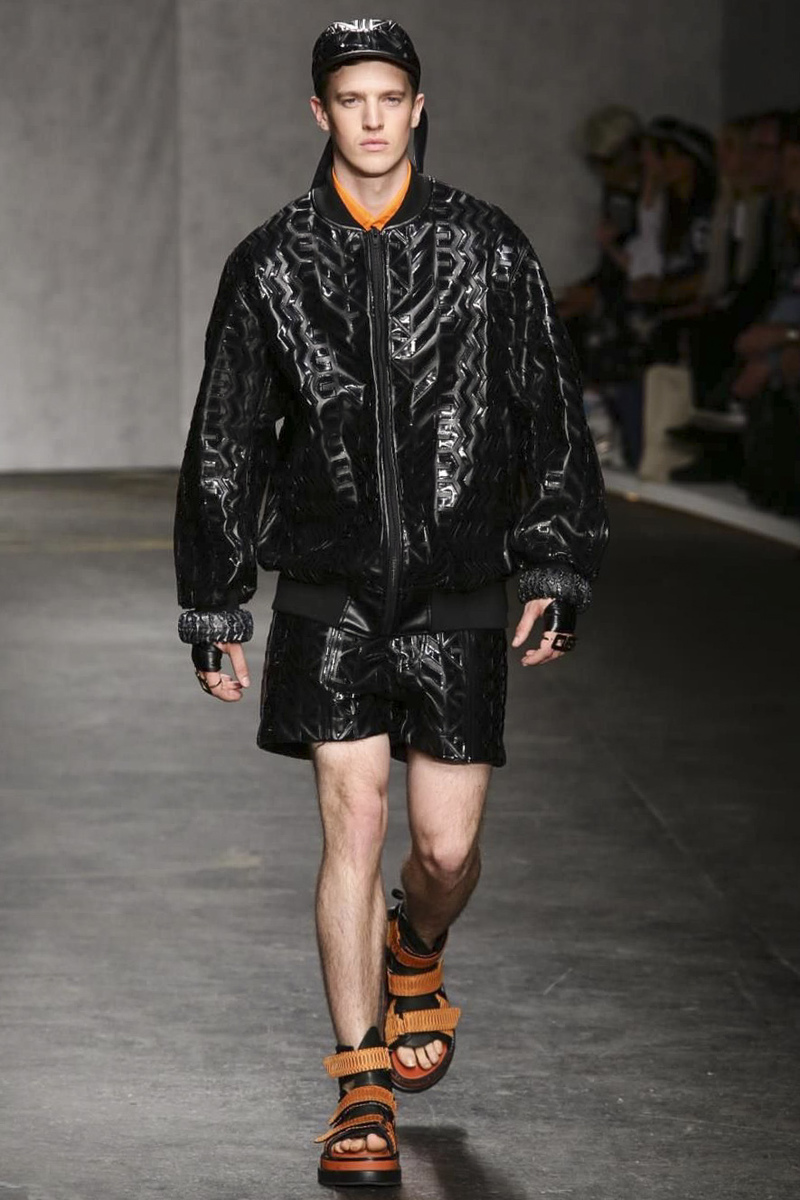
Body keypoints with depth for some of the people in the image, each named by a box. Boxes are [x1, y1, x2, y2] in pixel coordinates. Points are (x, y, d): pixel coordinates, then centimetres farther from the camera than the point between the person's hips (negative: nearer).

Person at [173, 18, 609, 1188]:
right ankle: (363, 1091, 3)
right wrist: (214, 607, 6)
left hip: (458, 599, 0)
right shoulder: (272, 264, 2)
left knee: (448, 848, 2)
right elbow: (224, 443, 7)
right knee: (352, 827, -7)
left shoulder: (490, 250, 1)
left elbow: (553, 419, 5)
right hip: (331, 595, 0)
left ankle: (416, 958, 40)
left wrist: (556, 571, 0)